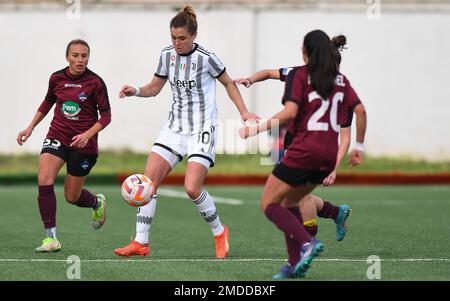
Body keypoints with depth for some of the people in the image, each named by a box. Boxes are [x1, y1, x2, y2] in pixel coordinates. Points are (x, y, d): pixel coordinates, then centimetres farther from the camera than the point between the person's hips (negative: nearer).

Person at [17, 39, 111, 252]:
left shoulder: (95, 82, -10)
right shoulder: (57, 78, 0)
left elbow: (106, 115, -6)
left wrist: (87, 134, -21)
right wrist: (31, 127, 17)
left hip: (84, 144, -2)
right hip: (57, 137, 3)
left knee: (72, 197, 6)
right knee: (44, 181, -22)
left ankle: (97, 203, 44)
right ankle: (51, 238, -18)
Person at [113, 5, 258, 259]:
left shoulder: (206, 58, -13)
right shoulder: (167, 55, 3)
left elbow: (228, 83, 2)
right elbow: (154, 88, 15)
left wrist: (244, 112, -5)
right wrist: (135, 91, -4)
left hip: (202, 130, -6)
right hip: (175, 128, 6)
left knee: (193, 189, -15)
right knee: (149, 180, -6)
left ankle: (220, 232, 11)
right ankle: (141, 243, -1)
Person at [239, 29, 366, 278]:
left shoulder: (299, 75, -3)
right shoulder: (340, 79, 13)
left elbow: (290, 112, -16)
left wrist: (256, 129, -11)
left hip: (303, 151, -6)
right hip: (329, 155, 6)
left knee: (269, 204, 3)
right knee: (289, 202, 21)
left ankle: (306, 242, -19)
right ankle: (296, 265, 11)